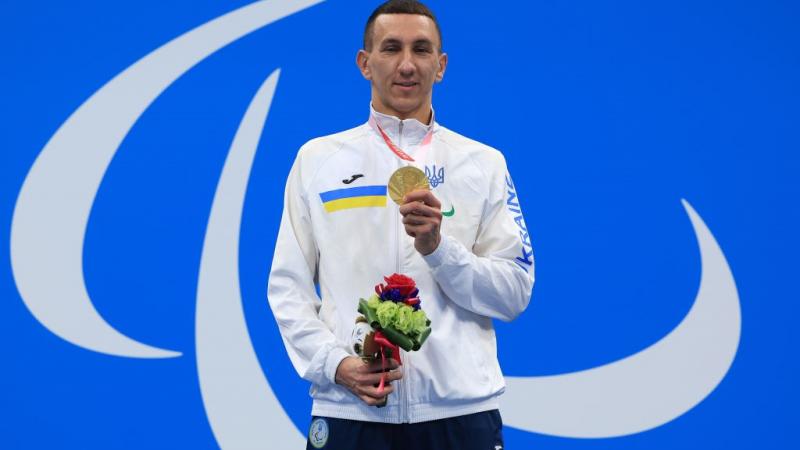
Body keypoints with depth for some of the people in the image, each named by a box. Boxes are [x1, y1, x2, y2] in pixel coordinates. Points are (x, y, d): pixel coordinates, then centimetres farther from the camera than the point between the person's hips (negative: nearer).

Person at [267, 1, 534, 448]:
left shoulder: (484, 164, 6)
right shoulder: (317, 159, 8)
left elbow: (514, 293, 1)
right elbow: (289, 286, 6)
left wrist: (438, 247, -14)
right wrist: (335, 364, -10)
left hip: (461, 408, 0)